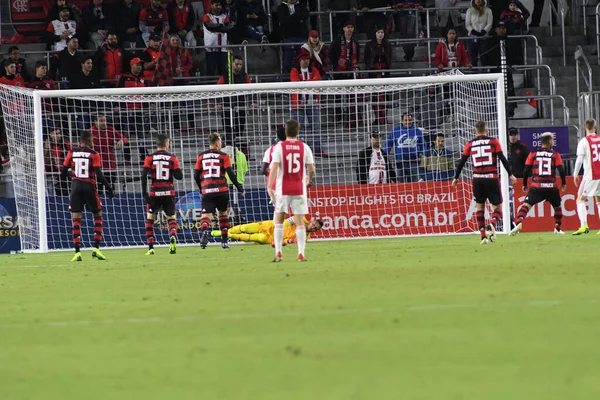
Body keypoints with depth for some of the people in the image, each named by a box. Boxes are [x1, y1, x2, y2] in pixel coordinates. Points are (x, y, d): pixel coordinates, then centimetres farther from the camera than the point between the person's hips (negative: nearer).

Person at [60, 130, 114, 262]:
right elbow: (99, 175, -12)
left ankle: (77, 252, -6)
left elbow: (63, 173, 6)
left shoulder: (72, 152, 3)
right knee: (98, 216, 14)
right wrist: (109, 188, -4)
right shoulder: (94, 154, -5)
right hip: (89, 187, -2)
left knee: (76, 219, 3)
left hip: (76, 187, 2)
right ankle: (96, 248, 2)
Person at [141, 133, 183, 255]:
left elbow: (144, 175, -8)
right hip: (169, 193, 0)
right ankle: (173, 237, -19)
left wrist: (144, 193, -4)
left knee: (150, 219, 13)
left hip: (154, 193, 0)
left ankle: (150, 248, 4)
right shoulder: (172, 158, -1)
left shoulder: (149, 158, -1)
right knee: (171, 218, 13)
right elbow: (179, 176, -2)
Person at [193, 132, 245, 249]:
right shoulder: (223, 156, 1)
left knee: (206, 215, -6)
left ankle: (205, 230, -38)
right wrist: (240, 188, 6)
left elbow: (196, 175, 8)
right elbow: (231, 174, -4)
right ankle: (224, 241, 19)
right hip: (222, 191, 0)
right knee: (223, 214, 18)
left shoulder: (201, 156, 8)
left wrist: (201, 189, 23)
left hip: (207, 191, 0)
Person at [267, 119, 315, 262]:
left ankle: (278, 253, 1)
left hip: (283, 189, -1)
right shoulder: (304, 147, 1)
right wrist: (308, 180, 23)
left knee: (279, 221, 8)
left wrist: (269, 186, -12)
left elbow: (274, 167, -12)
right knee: (300, 222, 2)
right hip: (299, 189, 1)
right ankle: (301, 254, -3)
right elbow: (311, 169, 2)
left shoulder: (279, 147, -3)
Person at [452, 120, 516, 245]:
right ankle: (493, 224, -27)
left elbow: (461, 162, 9)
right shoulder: (493, 142, 2)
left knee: (479, 206, 15)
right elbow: (503, 159, -2)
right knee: (497, 207, 5)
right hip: (492, 178, -2)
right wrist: (510, 175, 4)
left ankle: (483, 235, 5)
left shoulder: (470, 144, 7)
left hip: (477, 179, 2)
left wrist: (456, 178, 19)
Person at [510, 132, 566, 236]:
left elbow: (526, 170, 4)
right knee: (558, 207, 24)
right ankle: (557, 229, 28)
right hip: (551, 187, 1)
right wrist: (563, 183, 16)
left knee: (526, 205, -8)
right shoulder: (555, 155, 5)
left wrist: (524, 185, 16)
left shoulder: (533, 154, 7)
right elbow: (561, 170, 0)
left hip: (536, 187, -1)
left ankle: (518, 223, -32)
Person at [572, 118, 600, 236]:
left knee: (581, 199, -1)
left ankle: (584, 225, -17)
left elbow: (579, 160, -11)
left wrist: (575, 175, -2)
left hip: (590, 176, -5)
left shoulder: (584, 141, -7)